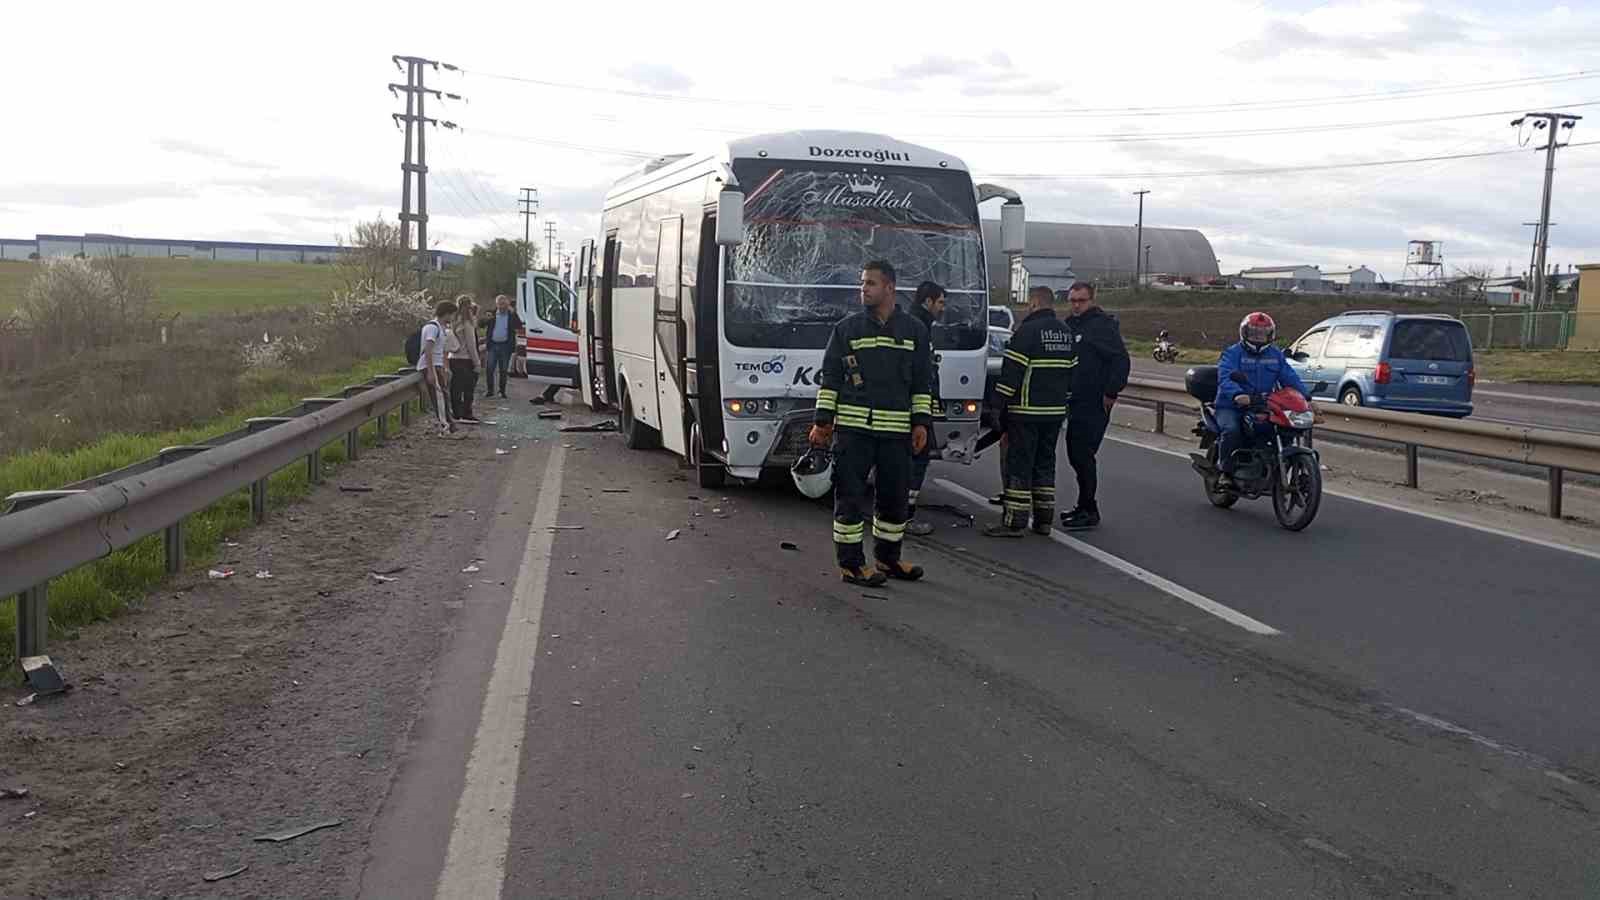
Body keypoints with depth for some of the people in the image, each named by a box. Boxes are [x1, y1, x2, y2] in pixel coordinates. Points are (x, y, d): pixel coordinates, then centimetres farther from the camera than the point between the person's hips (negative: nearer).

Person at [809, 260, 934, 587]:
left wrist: (922, 422, 2)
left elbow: (923, 383, 11)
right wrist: (822, 421, 0)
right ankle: (850, 563, 5)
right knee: (850, 497, -2)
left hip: (897, 431, 2)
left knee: (895, 497, 9)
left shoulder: (914, 331, 9)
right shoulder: (846, 328, 5)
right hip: (852, 428, -2)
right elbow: (829, 378, 6)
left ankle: (887, 558, 25)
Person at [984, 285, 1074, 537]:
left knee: (1019, 464, -4)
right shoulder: (1066, 333, 13)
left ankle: (1015, 522, -3)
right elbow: (1072, 372, 19)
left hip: (1026, 412, -8)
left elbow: (1012, 371, -15)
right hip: (1056, 411, 8)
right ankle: (1043, 520, 18)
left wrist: (998, 404, -9)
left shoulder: (1028, 330, -12)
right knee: (1045, 463, 15)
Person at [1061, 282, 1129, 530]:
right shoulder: (1071, 325, 16)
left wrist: (1111, 392, -17)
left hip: (1094, 405, -9)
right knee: (1076, 455, 14)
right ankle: (1085, 506, 24)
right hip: (1076, 403, 9)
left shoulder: (1102, 325, -11)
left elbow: (1121, 360, -17)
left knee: (1083, 456, -9)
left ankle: (1088, 512, -3)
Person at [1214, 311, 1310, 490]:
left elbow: (1290, 377, 6)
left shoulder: (1276, 355, 15)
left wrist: (1306, 397, -10)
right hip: (1231, 407, -4)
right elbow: (1225, 377, -20)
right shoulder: (1232, 353, -2)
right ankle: (1225, 472, -16)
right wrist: (1237, 394, -40)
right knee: (1231, 430, -33)